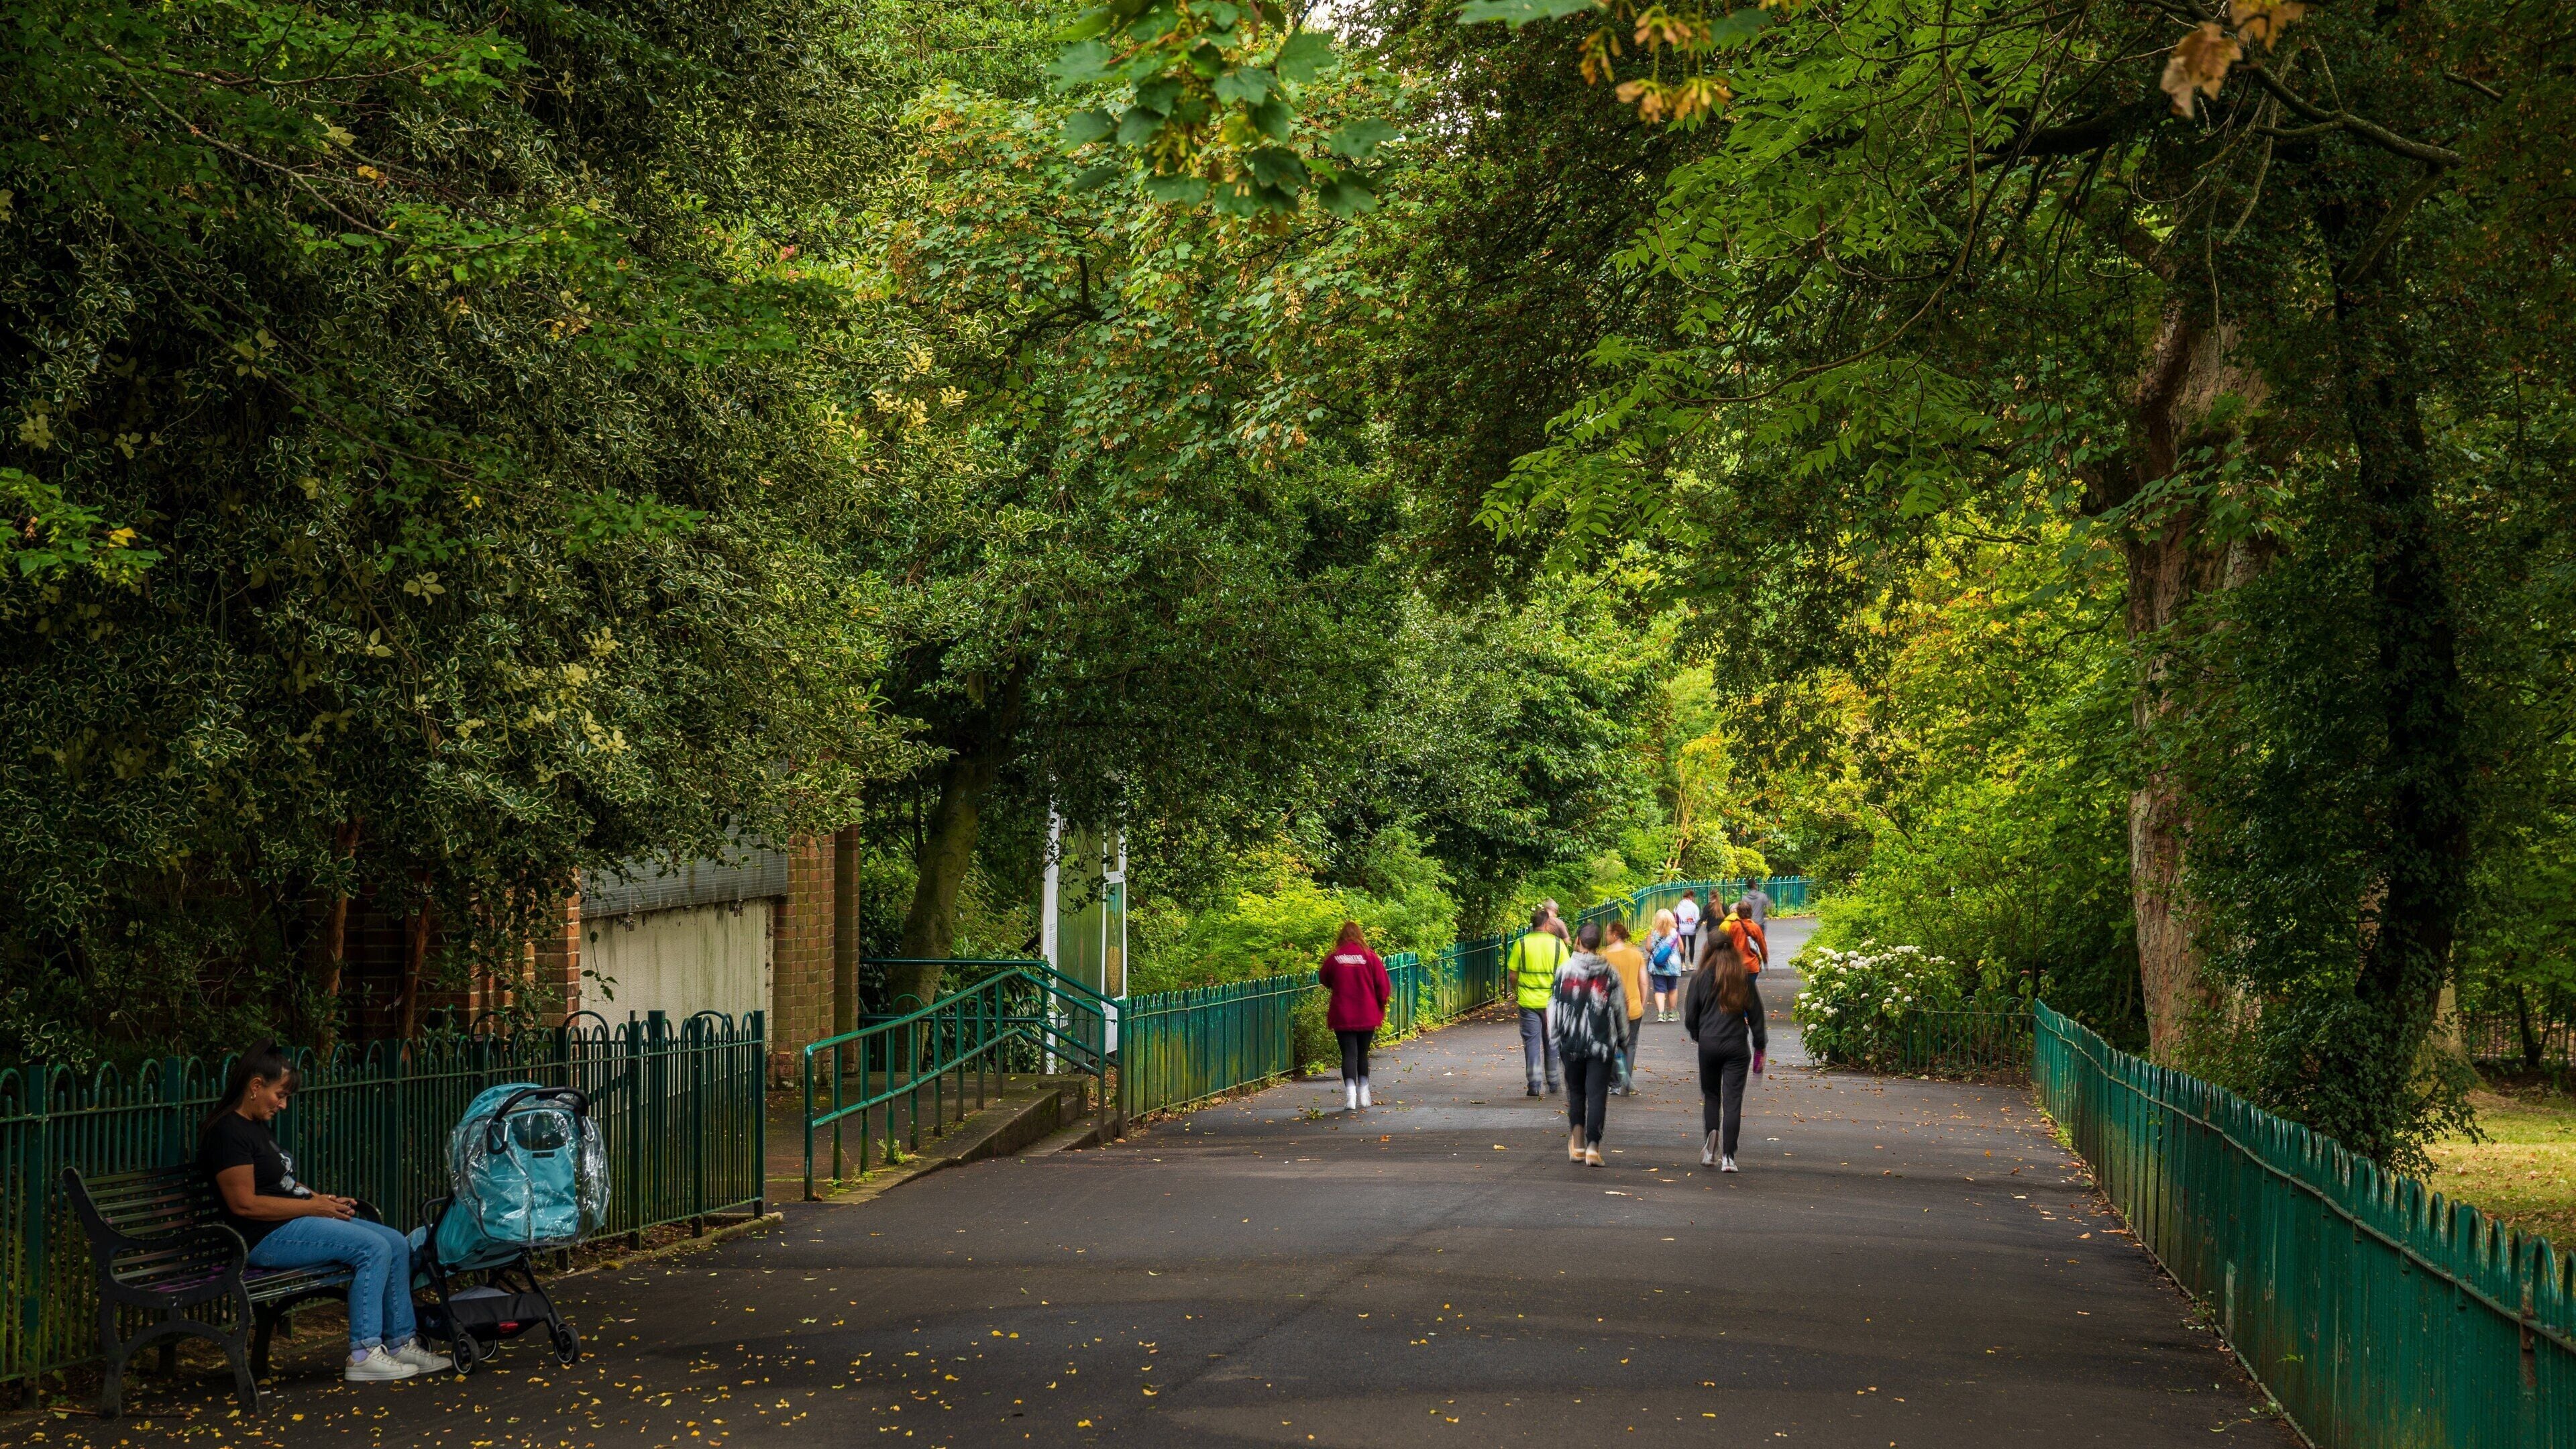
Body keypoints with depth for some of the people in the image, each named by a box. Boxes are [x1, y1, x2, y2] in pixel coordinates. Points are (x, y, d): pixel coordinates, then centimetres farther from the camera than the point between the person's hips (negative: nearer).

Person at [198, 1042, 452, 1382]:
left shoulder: (257, 1126, 18)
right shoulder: (228, 1132, -15)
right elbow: (245, 1204, -21)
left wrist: (322, 1199, 4)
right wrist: (314, 1206, -17)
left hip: (295, 1222, 11)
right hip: (267, 1238, -11)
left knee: (397, 1244, 2)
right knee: (373, 1248, -22)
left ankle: (401, 1343, 6)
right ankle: (364, 1355, -20)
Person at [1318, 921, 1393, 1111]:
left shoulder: (1333, 957, -4)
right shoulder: (1369, 956, -4)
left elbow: (1324, 980, 12)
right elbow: (1383, 985, -2)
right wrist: (1381, 1005, 13)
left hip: (1342, 1015, -1)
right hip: (1367, 1015, 1)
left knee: (1349, 1054, -2)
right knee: (1363, 1054, 16)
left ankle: (1350, 1094, -18)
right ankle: (1363, 1094, 20)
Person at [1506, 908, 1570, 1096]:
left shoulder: (1521, 944, -6)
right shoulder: (1558, 944, -5)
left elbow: (1512, 974, -3)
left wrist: (1516, 992, 15)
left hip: (1528, 1002, -1)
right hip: (1552, 1002, 1)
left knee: (1532, 1042, 3)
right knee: (1551, 1043, 14)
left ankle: (1534, 1084, -4)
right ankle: (1553, 1083, 22)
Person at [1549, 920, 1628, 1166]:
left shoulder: (1565, 970, -3)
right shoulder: (1610, 973, 0)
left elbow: (1555, 1006, -1)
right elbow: (1620, 1009, 4)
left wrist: (1554, 1036, 9)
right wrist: (1622, 1038, 15)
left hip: (1571, 1044, 0)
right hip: (1602, 1044, 0)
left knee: (1576, 1091, 17)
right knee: (1597, 1094, 0)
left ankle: (1577, 1143, 11)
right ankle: (1593, 1146, -9)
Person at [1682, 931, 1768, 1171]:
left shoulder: (1701, 977, -2)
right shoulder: (1744, 978, 1)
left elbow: (1690, 1016, 1)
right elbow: (1756, 1014, 5)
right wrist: (1760, 1048, 12)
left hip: (1708, 1044, 0)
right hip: (1737, 1045, 0)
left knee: (1711, 1097, 15)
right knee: (1733, 1101, 1)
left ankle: (1710, 1146, -7)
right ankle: (1727, 1157, -4)